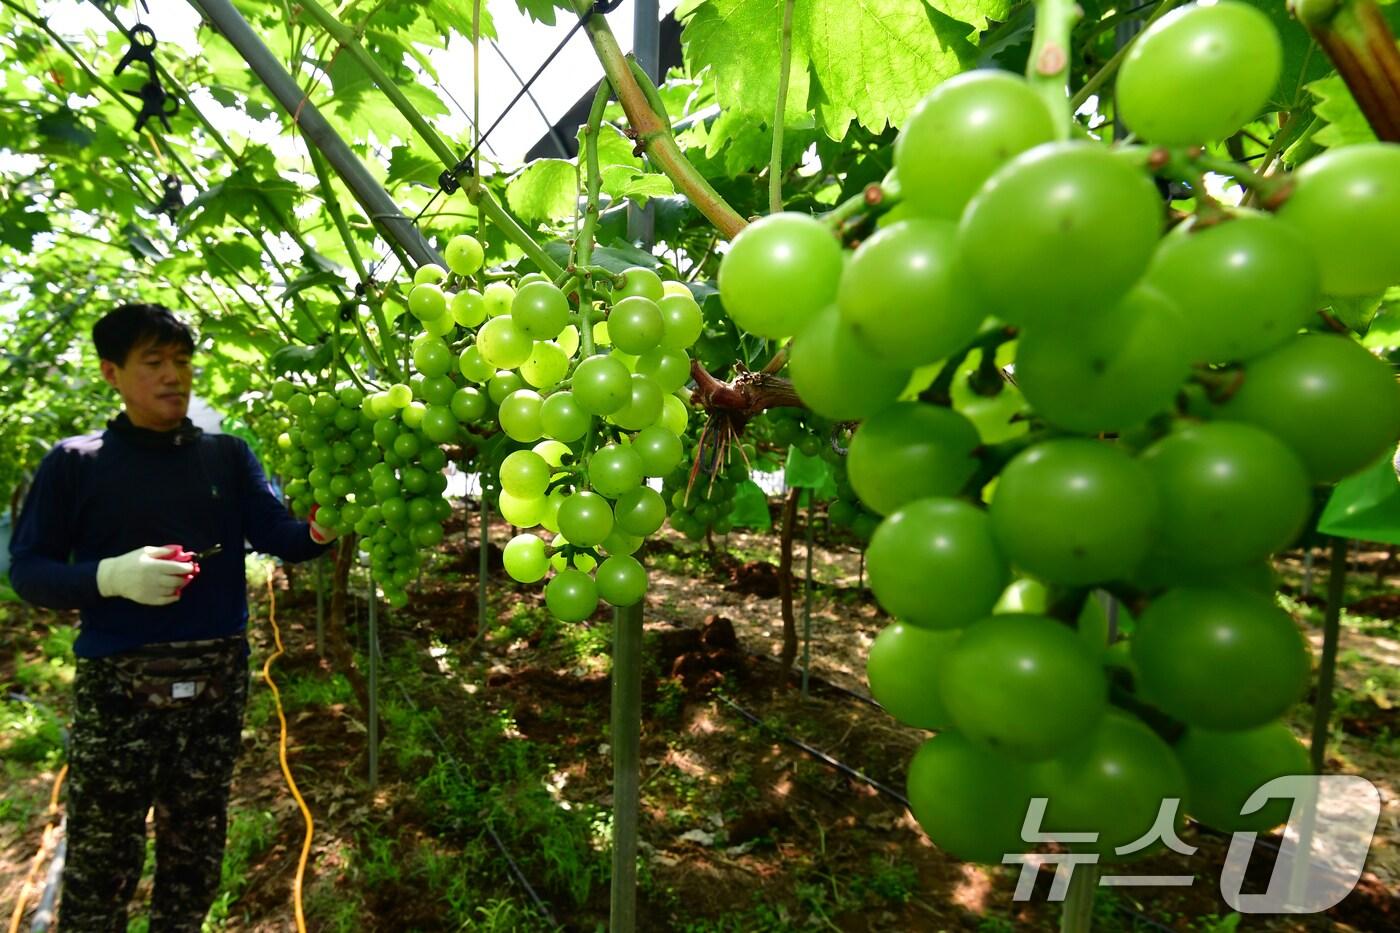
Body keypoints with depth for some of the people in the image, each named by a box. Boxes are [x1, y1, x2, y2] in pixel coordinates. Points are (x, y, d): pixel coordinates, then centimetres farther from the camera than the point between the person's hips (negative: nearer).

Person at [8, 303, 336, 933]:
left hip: (218, 675, 2)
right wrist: (112, 575, -20)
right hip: (117, 682, -2)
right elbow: (26, 569, -2)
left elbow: (277, 537, -8)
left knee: (195, 847, 18)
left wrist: (319, 530, -30)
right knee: (102, 858, 6)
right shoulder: (74, 463, -1)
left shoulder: (227, 456, 3)